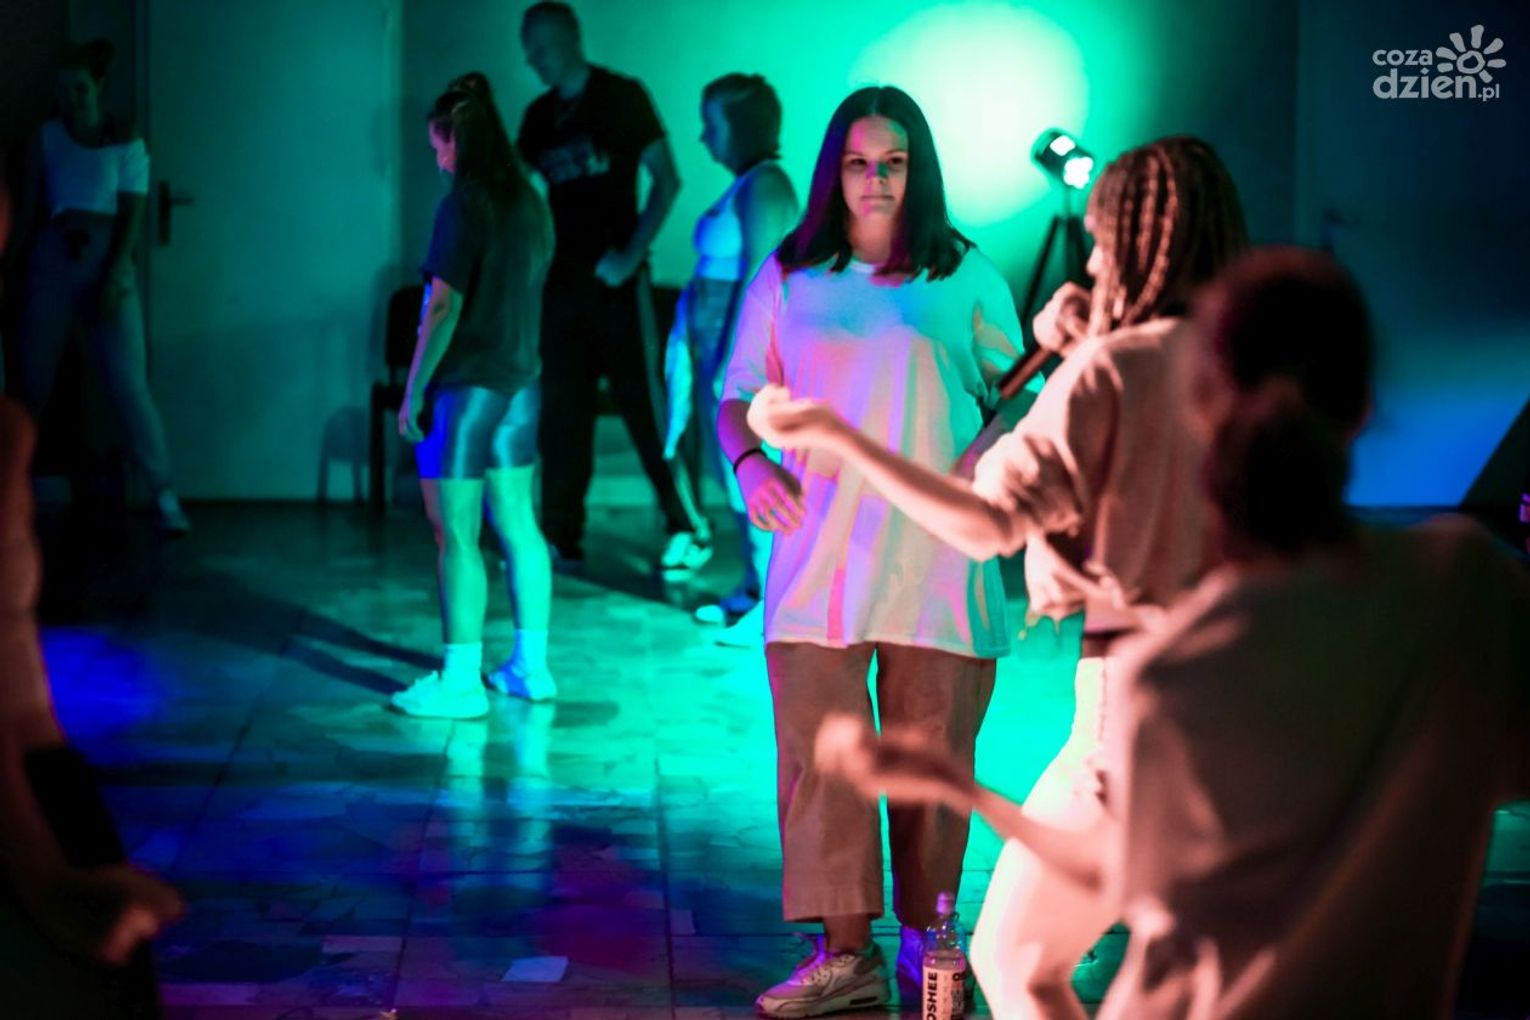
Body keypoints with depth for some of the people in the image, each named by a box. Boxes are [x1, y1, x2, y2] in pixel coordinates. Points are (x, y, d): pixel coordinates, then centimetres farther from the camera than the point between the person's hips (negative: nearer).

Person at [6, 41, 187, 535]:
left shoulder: (126, 144, 1)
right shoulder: (47, 137, 8)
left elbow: (132, 216, -4)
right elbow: (27, 207, 7)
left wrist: (113, 278, -13)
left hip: (106, 260, -2)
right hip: (52, 259, 2)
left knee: (128, 382, -9)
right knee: (32, 379, 3)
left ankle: (165, 496, -9)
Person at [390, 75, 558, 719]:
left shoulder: (464, 207, -16)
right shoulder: (531, 203, 7)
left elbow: (445, 307, -18)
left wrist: (413, 390, -12)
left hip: (463, 384, -8)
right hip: (518, 380, 8)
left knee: (457, 535, -3)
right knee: (517, 526, 13)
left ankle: (460, 679, 0)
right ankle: (531, 665, 19)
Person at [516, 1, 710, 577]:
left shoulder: (621, 97, -4)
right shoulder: (540, 116, 11)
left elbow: (666, 179, -7)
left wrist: (631, 254, -15)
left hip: (613, 278, -5)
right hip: (562, 279, 5)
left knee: (644, 405, -6)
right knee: (561, 412, 5)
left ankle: (688, 530, 1)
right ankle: (561, 540, 9)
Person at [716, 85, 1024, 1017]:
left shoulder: (967, 278, 8)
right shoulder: (786, 279, 11)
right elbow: (740, 397, 14)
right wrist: (749, 461, -6)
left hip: (937, 557, 0)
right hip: (819, 555, 1)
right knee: (819, 750, -4)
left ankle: (925, 935, 20)